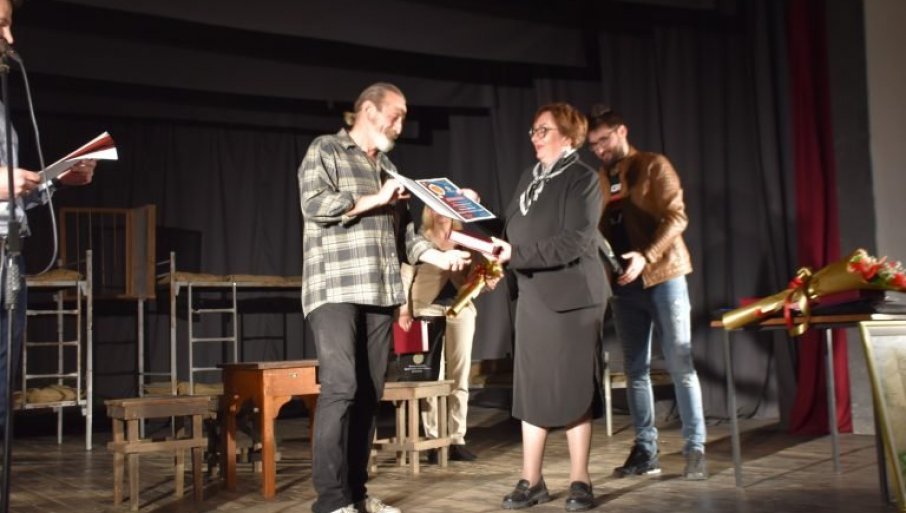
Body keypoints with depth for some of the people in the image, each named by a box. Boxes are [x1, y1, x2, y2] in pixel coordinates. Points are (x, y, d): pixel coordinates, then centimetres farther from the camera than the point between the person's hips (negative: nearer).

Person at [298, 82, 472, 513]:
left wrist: (439, 256, 5)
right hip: (336, 290, -7)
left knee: (369, 393, 4)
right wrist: (376, 199, -9)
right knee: (340, 387, -14)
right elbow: (314, 203, -12)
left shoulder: (388, 167, 23)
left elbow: (403, 231, 20)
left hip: (380, 293, 7)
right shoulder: (325, 150, 4)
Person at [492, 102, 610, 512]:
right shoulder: (529, 180, 15)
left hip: (573, 296, -6)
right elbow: (515, 232, 15)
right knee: (531, 388, 4)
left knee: (575, 389, 1)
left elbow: (573, 241, -18)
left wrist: (516, 255, -21)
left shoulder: (582, 178, -6)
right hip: (533, 297, 6)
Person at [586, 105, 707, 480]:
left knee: (680, 365, -4)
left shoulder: (653, 166, -2)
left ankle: (695, 449, 2)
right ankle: (645, 450, 12)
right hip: (624, 283, 5)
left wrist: (647, 256, -23)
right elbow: (598, 229, 14)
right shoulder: (599, 179, 13)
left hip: (662, 276, -5)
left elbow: (676, 217, -11)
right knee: (635, 369, 6)